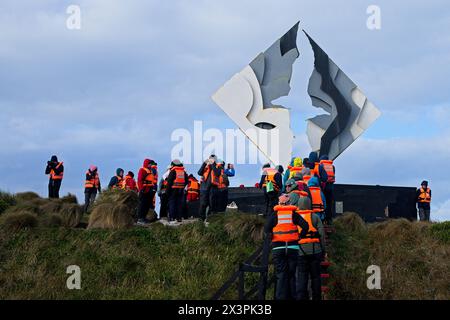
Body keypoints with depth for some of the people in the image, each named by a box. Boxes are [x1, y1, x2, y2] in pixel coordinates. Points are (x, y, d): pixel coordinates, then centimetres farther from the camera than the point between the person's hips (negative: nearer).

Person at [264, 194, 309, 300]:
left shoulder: (274, 215, 3)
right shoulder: (294, 214, 3)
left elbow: (266, 229, -8)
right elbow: (305, 226, -9)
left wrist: (272, 238, 5)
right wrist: (300, 237, 3)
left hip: (278, 247, 0)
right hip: (293, 247, 0)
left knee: (281, 275, 1)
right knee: (292, 274, 8)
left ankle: (281, 297, -3)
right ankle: (292, 296, 9)